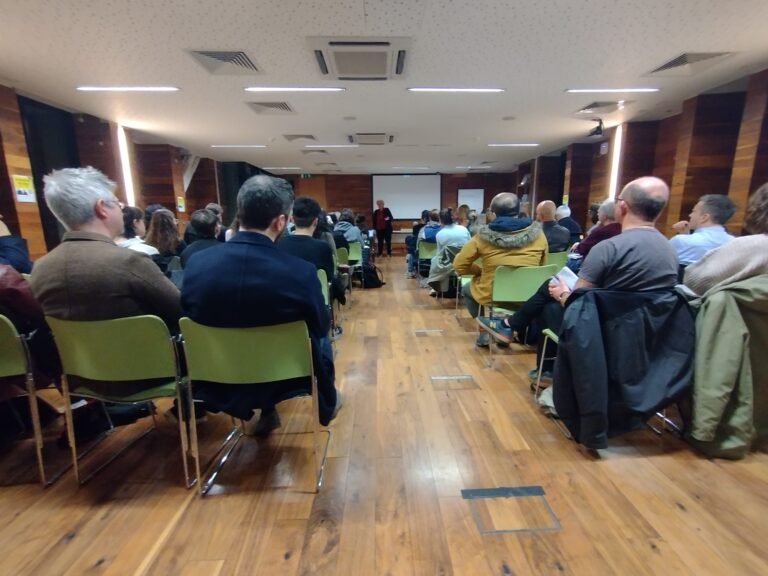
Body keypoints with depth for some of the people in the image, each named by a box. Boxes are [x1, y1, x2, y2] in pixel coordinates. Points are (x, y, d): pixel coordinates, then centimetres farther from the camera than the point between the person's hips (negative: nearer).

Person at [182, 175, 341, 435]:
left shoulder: (196, 263, -15)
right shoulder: (300, 272, -27)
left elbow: (190, 316, 3)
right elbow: (322, 326, -10)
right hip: (281, 379, -3)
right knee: (321, 340, 27)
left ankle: (266, 413, 47)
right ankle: (326, 403, 51)